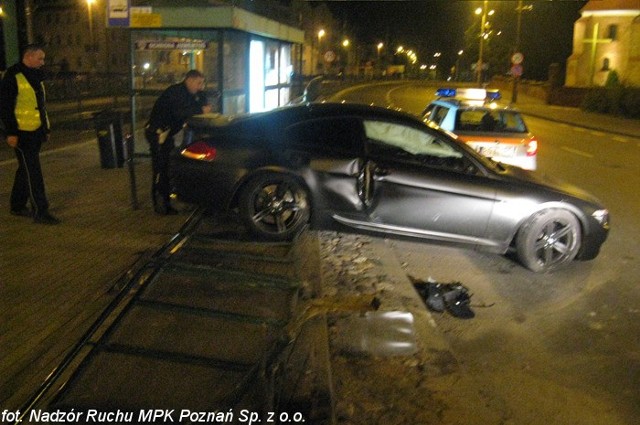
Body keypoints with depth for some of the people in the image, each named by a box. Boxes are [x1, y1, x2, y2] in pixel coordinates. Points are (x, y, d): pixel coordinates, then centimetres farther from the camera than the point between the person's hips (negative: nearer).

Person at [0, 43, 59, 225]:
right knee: (33, 172, -8)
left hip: (36, 131, 8)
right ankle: (40, 211, -5)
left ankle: (17, 206, 27)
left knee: (26, 170, 15)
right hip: (22, 133, -8)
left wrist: (46, 128, 22)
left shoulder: (35, 76, 15)